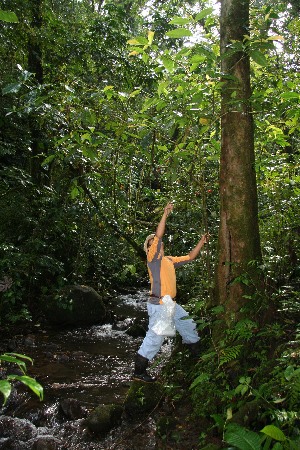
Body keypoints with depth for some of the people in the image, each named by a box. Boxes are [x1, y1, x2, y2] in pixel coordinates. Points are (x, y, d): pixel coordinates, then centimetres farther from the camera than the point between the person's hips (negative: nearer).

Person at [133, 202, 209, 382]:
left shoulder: (169, 260, 15)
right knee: (155, 337, -7)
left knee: (188, 324, 22)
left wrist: (202, 242, 16)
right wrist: (165, 214, -20)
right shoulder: (153, 258, -9)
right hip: (158, 305, -9)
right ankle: (139, 372, 3)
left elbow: (190, 257, 20)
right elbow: (159, 235, -21)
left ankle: (196, 350, 46)